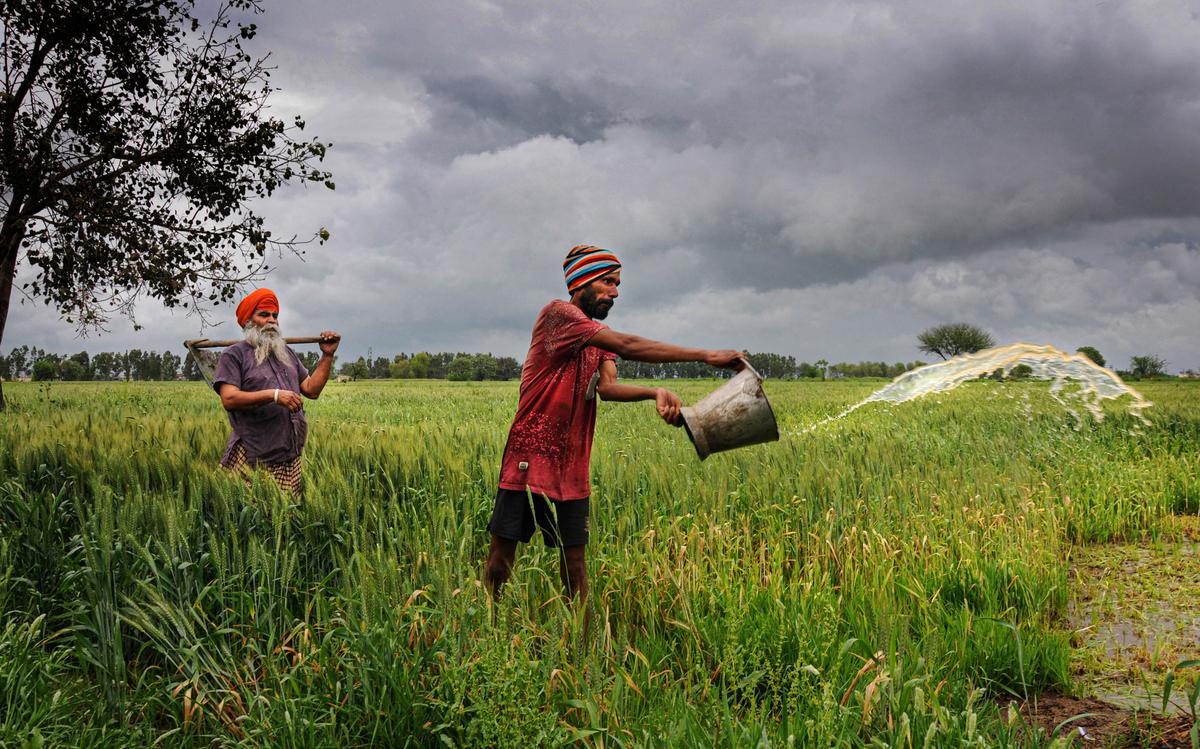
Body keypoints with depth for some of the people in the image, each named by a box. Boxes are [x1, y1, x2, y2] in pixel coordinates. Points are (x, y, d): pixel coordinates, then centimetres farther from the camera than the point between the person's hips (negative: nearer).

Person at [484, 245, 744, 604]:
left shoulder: (600, 335, 16)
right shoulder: (556, 314, -10)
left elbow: (608, 386, -3)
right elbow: (627, 346, -22)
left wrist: (655, 393, -23)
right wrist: (705, 355, -23)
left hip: (572, 467, 7)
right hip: (528, 462, -7)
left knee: (574, 559, 8)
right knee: (501, 556, 1)